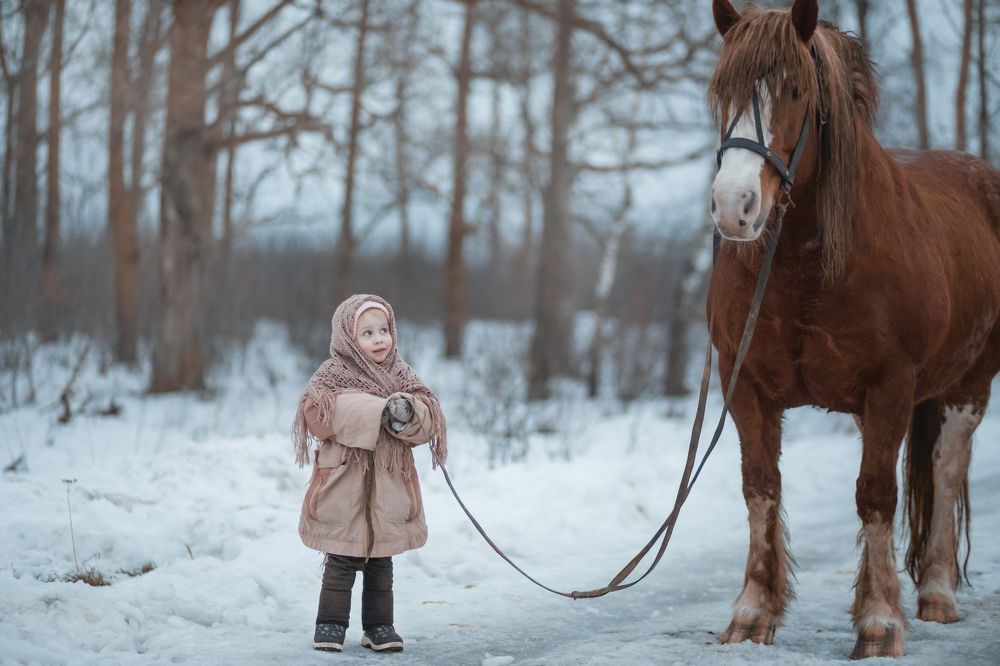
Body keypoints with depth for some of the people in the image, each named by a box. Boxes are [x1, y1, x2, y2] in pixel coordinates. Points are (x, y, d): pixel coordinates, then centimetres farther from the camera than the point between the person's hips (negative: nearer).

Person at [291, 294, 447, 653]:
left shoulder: (401, 376, 8)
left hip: (388, 488, 4)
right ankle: (331, 624, 8)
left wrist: (410, 412, -22)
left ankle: (379, 625, 20)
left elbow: (429, 419, 3)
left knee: (381, 561, 12)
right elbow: (319, 412, -21)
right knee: (342, 560, -1)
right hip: (344, 485, -4)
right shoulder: (333, 375, -4)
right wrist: (378, 411, -23)